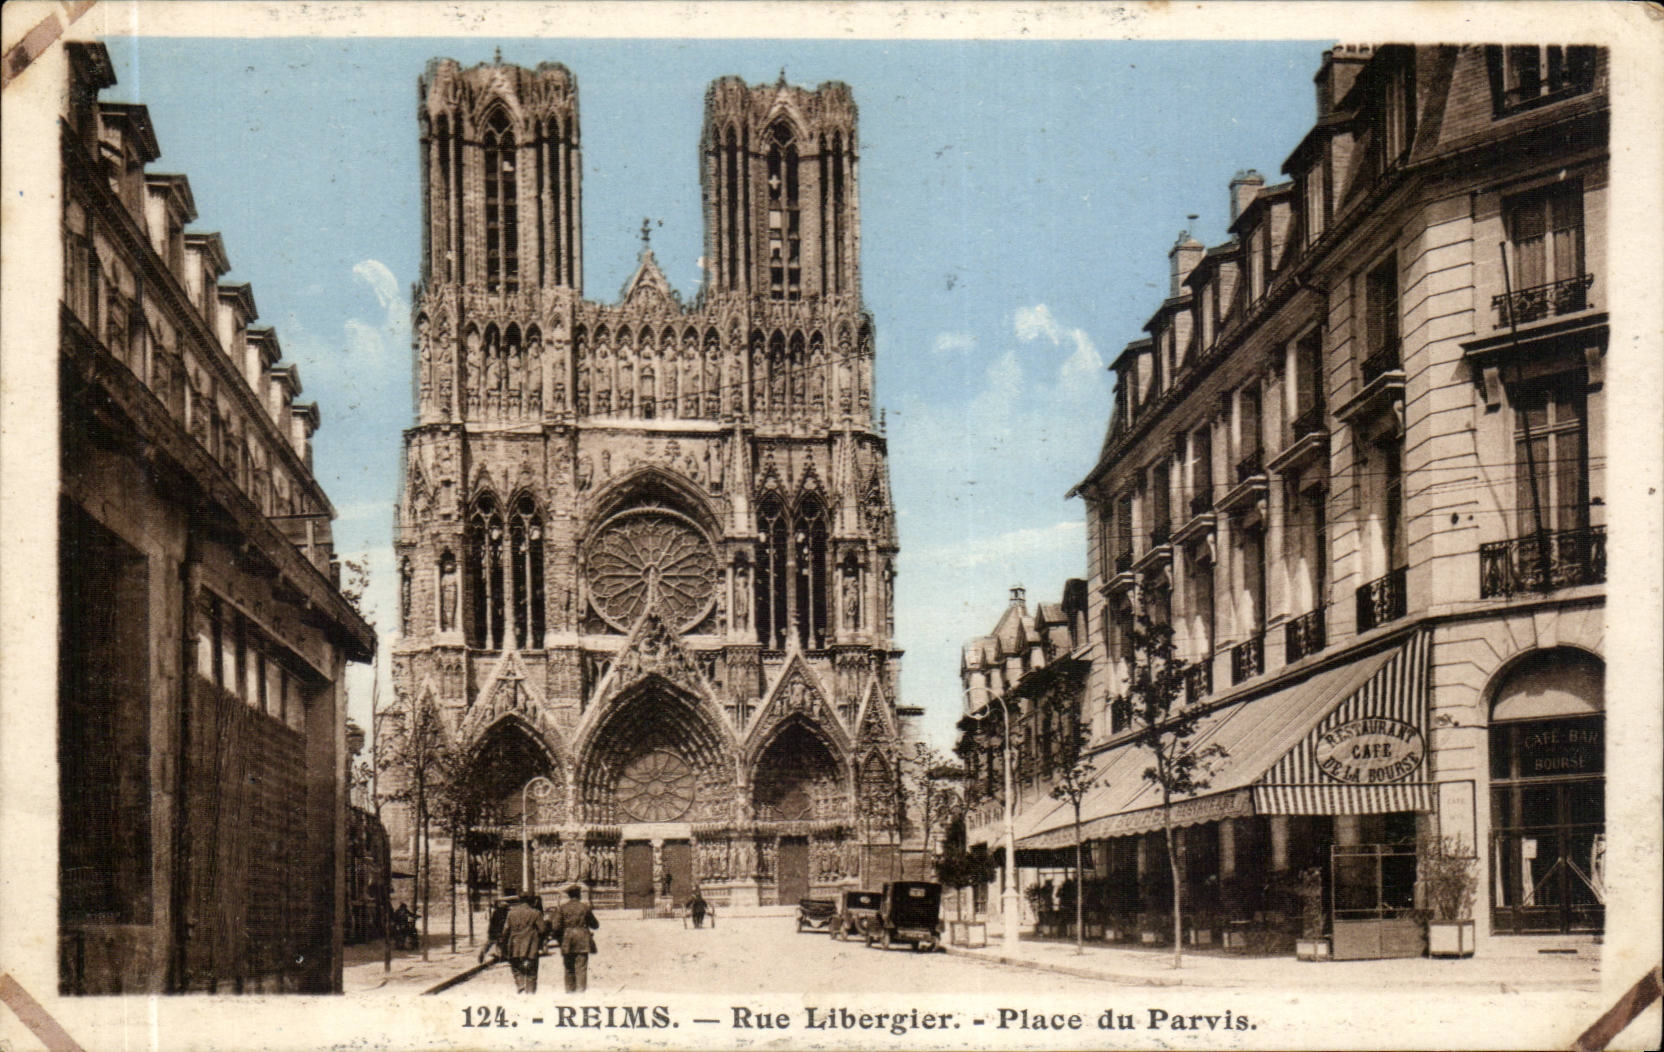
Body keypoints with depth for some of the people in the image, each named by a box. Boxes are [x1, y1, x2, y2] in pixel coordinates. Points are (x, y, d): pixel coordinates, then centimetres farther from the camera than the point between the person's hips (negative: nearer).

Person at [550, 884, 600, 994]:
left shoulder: (562, 908, 1)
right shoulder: (585, 907, 0)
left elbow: (557, 927, -2)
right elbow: (595, 925, 9)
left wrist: (560, 939, 13)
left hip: (567, 942, 1)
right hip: (582, 942, -1)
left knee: (569, 969, 11)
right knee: (581, 968, -3)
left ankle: (570, 991, 12)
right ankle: (581, 990, -13)